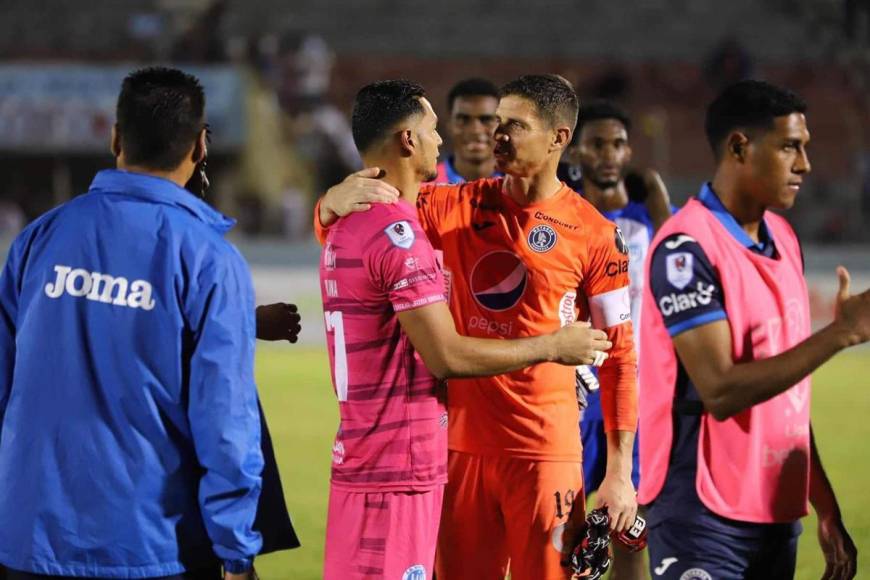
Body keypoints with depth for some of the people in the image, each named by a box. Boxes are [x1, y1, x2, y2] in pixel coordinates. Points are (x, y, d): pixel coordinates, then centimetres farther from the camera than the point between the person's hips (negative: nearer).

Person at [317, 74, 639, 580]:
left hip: (544, 452, -4)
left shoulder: (595, 235, -4)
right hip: (461, 443, 4)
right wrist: (334, 203, -16)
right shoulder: (457, 207, 7)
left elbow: (619, 355, -2)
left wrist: (620, 472, -6)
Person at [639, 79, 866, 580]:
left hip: (779, 514, 8)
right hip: (704, 519, -8)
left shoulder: (784, 239, 12)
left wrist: (826, 506, 16)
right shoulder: (687, 248, -14)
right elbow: (720, 391, -21)